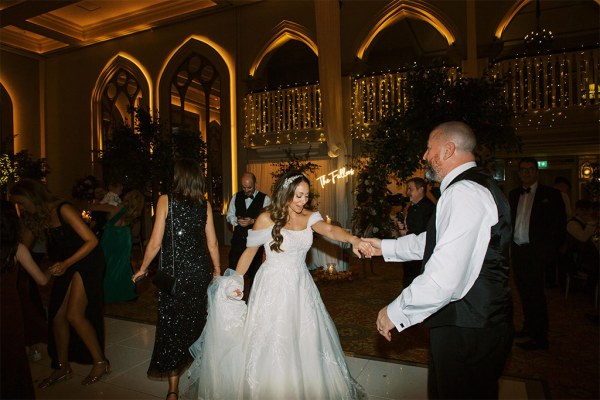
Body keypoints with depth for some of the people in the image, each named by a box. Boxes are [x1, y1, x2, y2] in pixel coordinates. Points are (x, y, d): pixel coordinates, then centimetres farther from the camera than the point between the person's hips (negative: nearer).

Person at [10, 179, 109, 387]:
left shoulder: (63, 209, -18)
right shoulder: (40, 216, 7)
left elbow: (92, 240, -22)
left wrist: (66, 264, -24)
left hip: (86, 262, -8)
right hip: (66, 265, 8)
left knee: (74, 315, -13)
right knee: (57, 316, 7)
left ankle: (100, 362, 3)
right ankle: (62, 367, 23)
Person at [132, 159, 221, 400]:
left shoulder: (166, 200, -7)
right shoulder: (205, 204, 1)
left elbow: (155, 242, -8)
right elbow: (212, 242, 2)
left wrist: (142, 269, 6)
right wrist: (217, 270, 15)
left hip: (173, 271, -2)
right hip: (200, 271, 3)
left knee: (171, 323, 8)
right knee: (196, 320, 19)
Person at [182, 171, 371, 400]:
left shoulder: (308, 217, -2)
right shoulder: (267, 219, -10)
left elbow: (330, 230, -21)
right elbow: (250, 251, 0)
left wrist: (353, 239, -40)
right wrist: (235, 280, -5)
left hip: (301, 286, 4)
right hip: (273, 287, -3)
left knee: (305, 341, 13)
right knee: (271, 342, 6)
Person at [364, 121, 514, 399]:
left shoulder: (463, 193, -23)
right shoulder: (473, 186, 12)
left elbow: (445, 278, -30)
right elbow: (431, 241, 22)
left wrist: (395, 313, -18)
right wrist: (385, 247, 26)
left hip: (467, 331, -10)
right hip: (476, 322, 10)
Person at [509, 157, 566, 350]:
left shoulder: (550, 194, -3)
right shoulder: (513, 194, 12)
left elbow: (560, 224, -4)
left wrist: (552, 249, -9)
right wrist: (508, 243, 4)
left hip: (536, 252, -5)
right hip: (517, 250, 5)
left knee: (535, 293, -3)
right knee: (524, 292, 15)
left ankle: (540, 337, 7)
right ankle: (529, 327, 31)